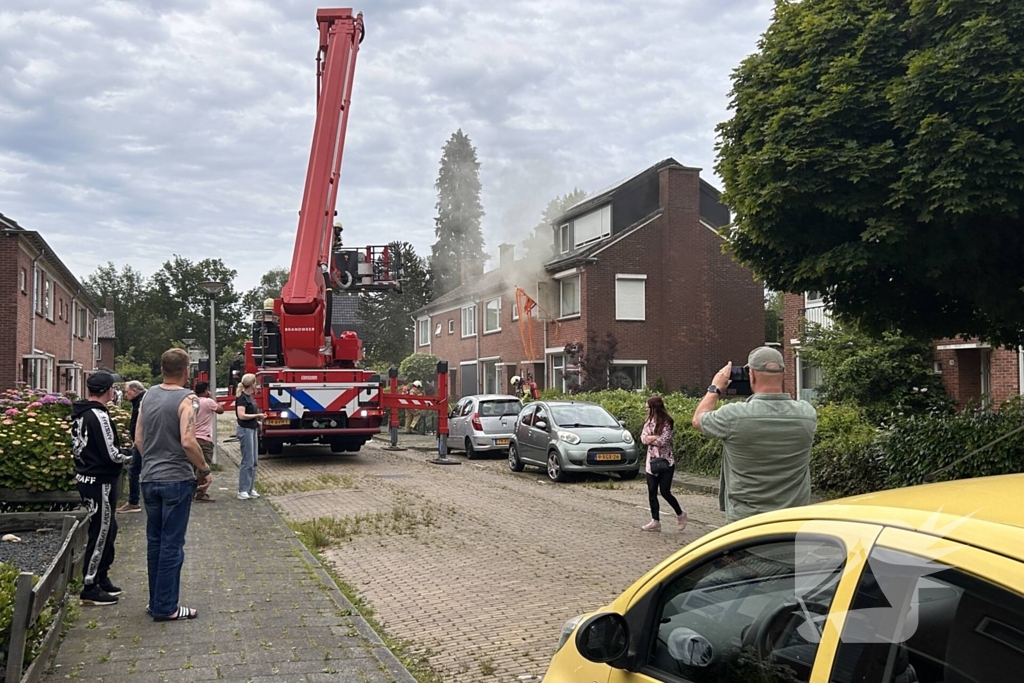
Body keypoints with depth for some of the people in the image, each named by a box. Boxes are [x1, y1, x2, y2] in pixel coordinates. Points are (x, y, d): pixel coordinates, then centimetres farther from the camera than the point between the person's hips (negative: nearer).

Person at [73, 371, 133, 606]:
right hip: (100, 483, -10)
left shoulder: (80, 414, 9)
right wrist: (130, 454, -2)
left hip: (86, 478, 10)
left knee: (108, 528, 20)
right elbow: (111, 454, -21)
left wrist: (121, 451, 9)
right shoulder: (98, 415, -20)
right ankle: (90, 589, 6)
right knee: (100, 533, -1)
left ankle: (102, 578, 29)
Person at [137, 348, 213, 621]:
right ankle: (166, 607, 6)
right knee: (172, 545, 0)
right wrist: (205, 470, -11)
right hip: (176, 480, -7)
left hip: (149, 479, 7)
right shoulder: (187, 399, -14)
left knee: (154, 542, 15)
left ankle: (156, 602, 24)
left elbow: (138, 439, 10)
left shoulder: (149, 395, 7)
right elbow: (188, 442, -23)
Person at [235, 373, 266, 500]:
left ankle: (250, 488, 17)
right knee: (247, 462, -7)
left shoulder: (250, 396, 13)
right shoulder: (242, 398, -14)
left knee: (253, 462, 11)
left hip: (253, 430, 9)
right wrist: (257, 416, -14)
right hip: (245, 430, -9)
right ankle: (242, 491, -2)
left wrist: (258, 421, 10)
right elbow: (241, 415, -23)